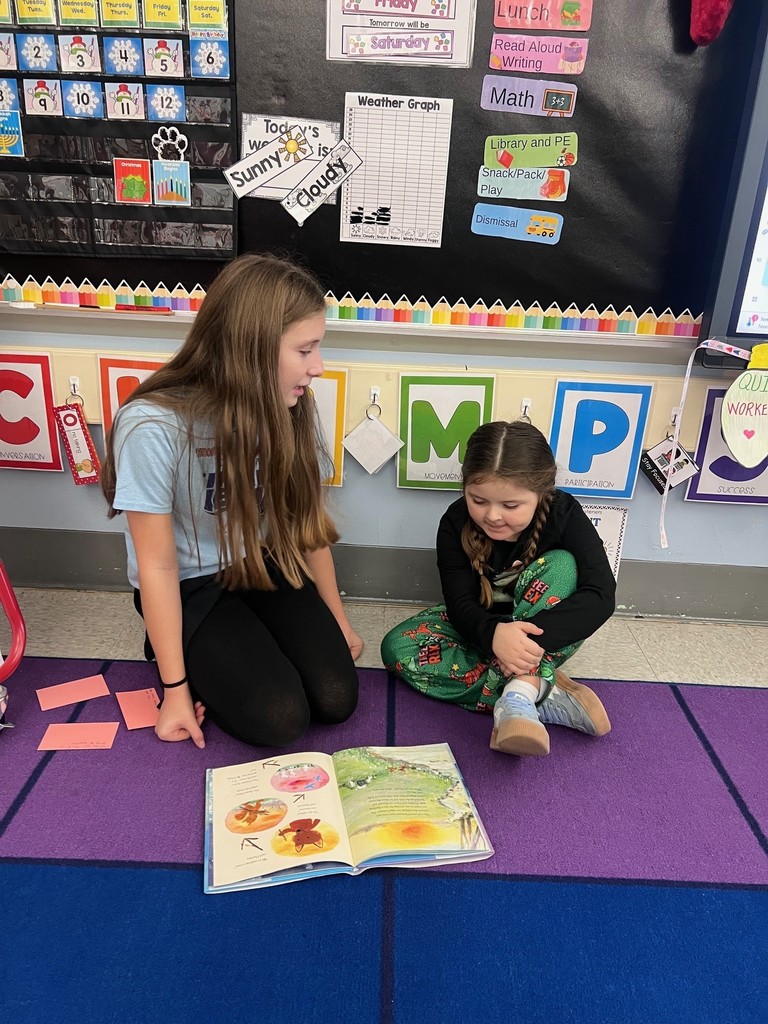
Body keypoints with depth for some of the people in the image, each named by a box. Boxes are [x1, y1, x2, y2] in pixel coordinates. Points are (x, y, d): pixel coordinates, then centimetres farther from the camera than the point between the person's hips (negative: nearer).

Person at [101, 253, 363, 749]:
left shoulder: (289, 410, -14)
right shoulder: (152, 427, -28)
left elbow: (308, 523, -1)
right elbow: (158, 565, -19)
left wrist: (338, 619, 7)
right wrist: (175, 689, -12)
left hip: (265, 566, 4)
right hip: (189, 587, -4)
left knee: (336, 699, -9)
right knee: (280, 718, -15)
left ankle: (249, 643, 18)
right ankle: (197, 661, 13)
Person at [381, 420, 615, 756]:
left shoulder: (564, 515, -21)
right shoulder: (456, 523, -18)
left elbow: (601, 595, -31)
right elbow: (460, 601, -21)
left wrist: (532, 633, -46)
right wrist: (493, 633, -45)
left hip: (542, 639, -1)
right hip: (478, 629, 2)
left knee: (560, 565, -30)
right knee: (396, 649, -24)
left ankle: (518, 694, -39)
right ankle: (548, 700, -30)